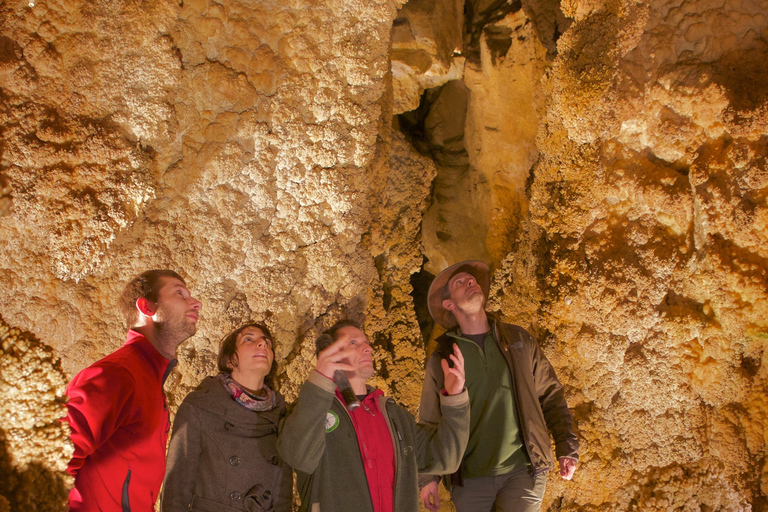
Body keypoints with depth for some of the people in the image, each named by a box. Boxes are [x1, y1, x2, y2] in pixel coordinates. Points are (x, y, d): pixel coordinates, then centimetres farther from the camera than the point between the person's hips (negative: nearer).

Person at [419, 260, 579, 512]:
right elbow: (429, 423, 8)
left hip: (522, 471, 0)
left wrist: (567, 448, 3)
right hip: (469, 479, 0)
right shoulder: (441, 359, 4)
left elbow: (550, 395, 10)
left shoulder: (519, 339, 8)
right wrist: (428, 477, 3)